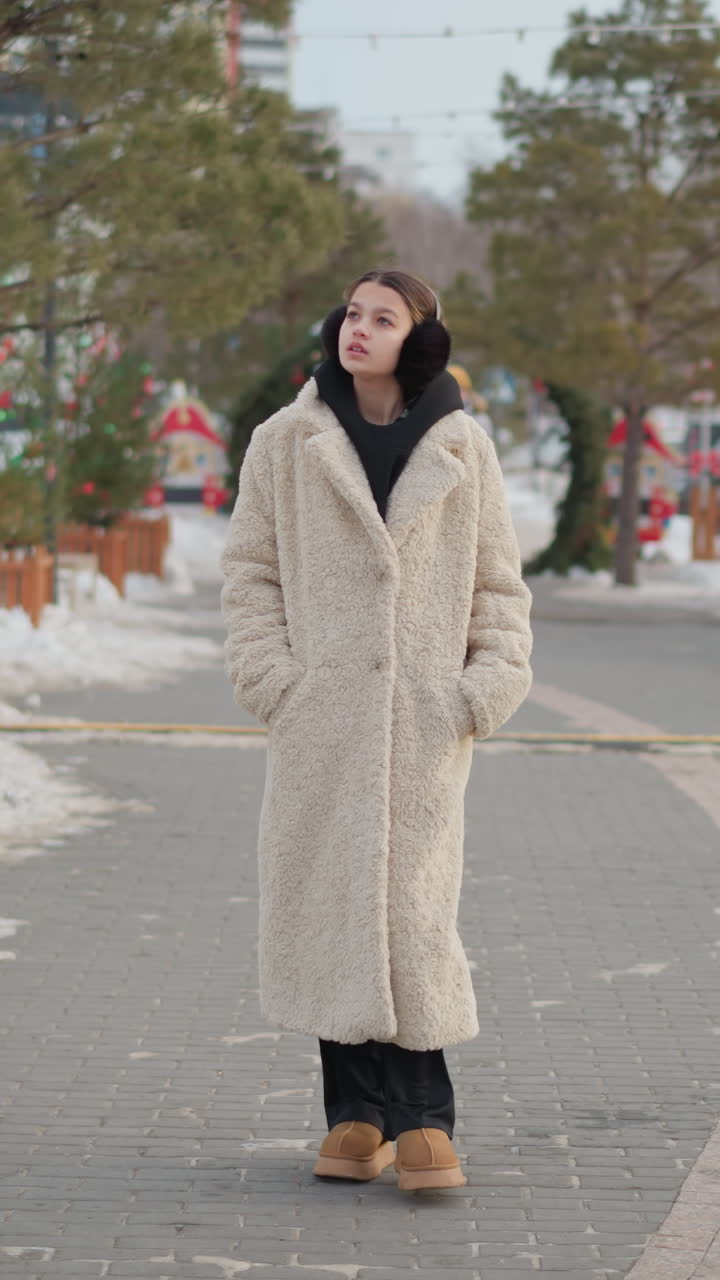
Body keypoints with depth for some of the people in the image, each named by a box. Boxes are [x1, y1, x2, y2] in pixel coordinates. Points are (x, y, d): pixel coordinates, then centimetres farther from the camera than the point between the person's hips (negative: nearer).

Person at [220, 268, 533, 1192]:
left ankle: (424, 1119, -3)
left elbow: (497, 583, 11)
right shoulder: (286, 444, 7)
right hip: (320, 716, 1)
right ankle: (355, 1114, 8)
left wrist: (488, 685, -1)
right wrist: (272, 677, -4)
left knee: (416, 906, -7)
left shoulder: (462, 451, 7)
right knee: (328, 900, 0)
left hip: (424, 717, -1)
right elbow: (250, 569, 7)